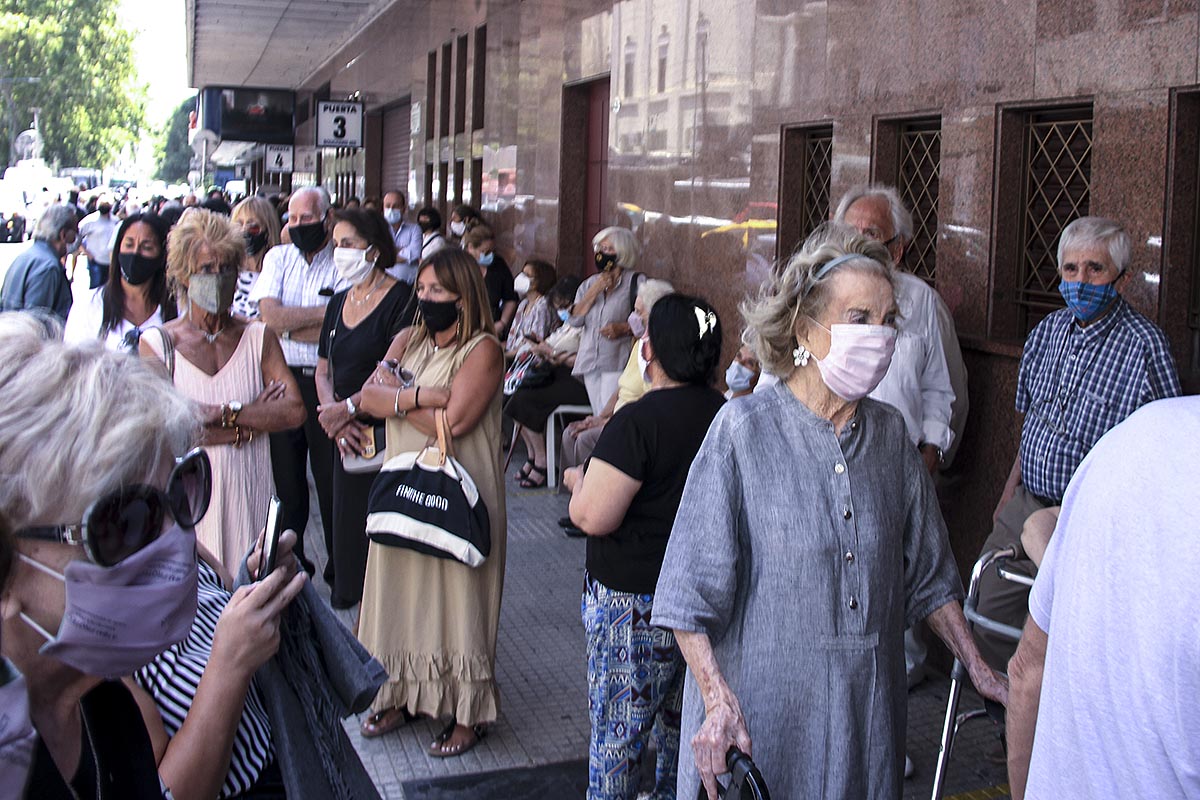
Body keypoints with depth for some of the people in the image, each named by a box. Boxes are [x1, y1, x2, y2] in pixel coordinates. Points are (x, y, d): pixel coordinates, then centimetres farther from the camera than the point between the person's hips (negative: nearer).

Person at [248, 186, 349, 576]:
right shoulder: (278, 258, 10)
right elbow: (270, 315, -6)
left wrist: (288, 323, -7)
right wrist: (325, 313, -9)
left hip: (326, 380, -3)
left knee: (331, 474, 3)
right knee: (286, 473, 9)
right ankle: (289, 557, 23)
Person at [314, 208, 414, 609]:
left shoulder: (400, 298, -9)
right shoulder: (339, 303, 15)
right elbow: (324, 370, 14)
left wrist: (347, 407, -14)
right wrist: (335, 418, -3)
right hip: (348, 437, 7)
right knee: (347, 527, 9)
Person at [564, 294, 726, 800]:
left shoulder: (638, 421, -22)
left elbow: (592, 517, -24)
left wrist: (579, 479, -2)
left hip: (637, 601, -7)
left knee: (616, 732, 7)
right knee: (679, 719, 24)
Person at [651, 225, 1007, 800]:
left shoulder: (889, 434, 4)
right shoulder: (743, 429, -12)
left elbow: (927, 576, 14)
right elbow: (687, 595, -12)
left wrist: (979, 670, 11)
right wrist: (717, 699, -21)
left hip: (866, 710, 5)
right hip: (759, 713, -4)